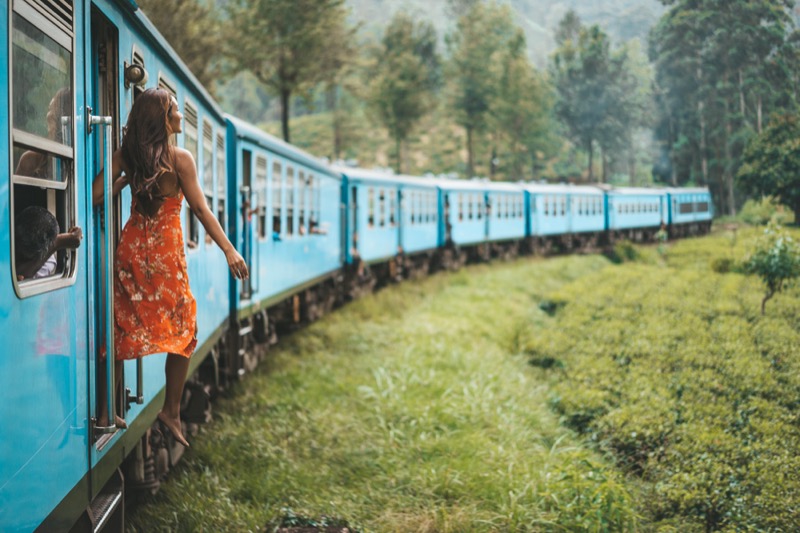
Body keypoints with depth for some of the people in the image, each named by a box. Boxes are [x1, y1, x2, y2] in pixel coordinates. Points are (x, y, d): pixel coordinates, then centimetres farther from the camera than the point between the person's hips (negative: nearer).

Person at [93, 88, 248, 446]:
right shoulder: (180, 158, -10)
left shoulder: (126, 155, 3)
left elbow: (96, 195, -3)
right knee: (183, 331, 8)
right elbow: (200, 209, -12)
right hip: (166, 251, -5)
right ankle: (172, 411, 5)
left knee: (123, 332, 9)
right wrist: (229, 250, -11)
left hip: (131, 247, 5)